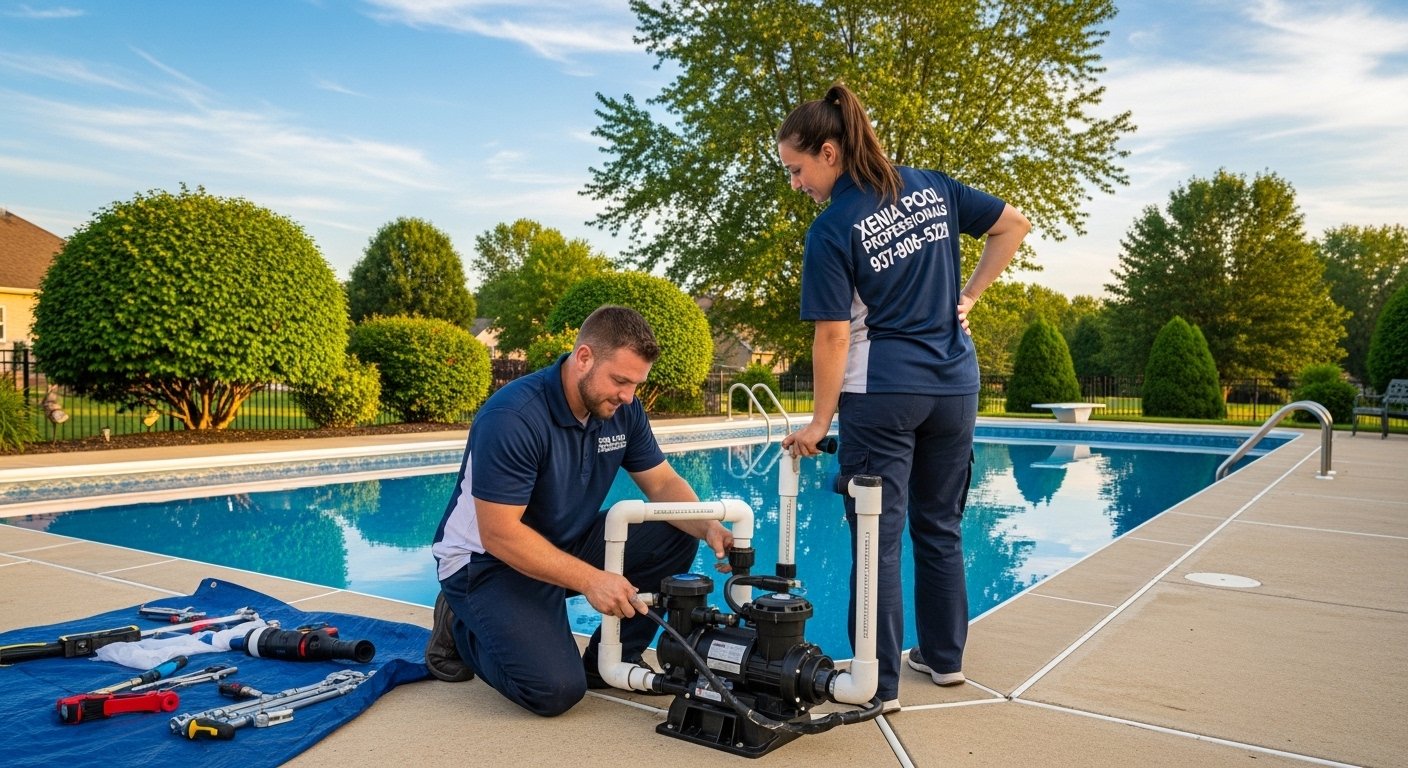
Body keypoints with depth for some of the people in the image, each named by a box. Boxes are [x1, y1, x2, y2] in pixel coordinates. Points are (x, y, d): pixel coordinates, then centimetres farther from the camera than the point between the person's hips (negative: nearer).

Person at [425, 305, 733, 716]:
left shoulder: (623, 409, -7)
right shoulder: (512, 417, -29)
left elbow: (663, 483, -2)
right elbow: (499, 533, -28)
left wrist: (709, 527, -22)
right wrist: (590, 580, -33)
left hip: (568, 543, 7)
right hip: (489, 560, -7)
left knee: (674, 537, -11)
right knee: (557, 689, -22)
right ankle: (462, 631, 6)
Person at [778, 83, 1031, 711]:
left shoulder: (831, 230, -11)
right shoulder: (931, 187, 5)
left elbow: (833, 335, -13)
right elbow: (1013, 225, 12)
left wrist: (819, 421, -6)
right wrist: (968, 295, 11)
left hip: (881, 392, -6)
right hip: (955, 383, 6)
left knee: (878, 537, 2)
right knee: (941, 526, 17)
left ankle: (879, 682, 8)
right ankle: (944, 656, 29)